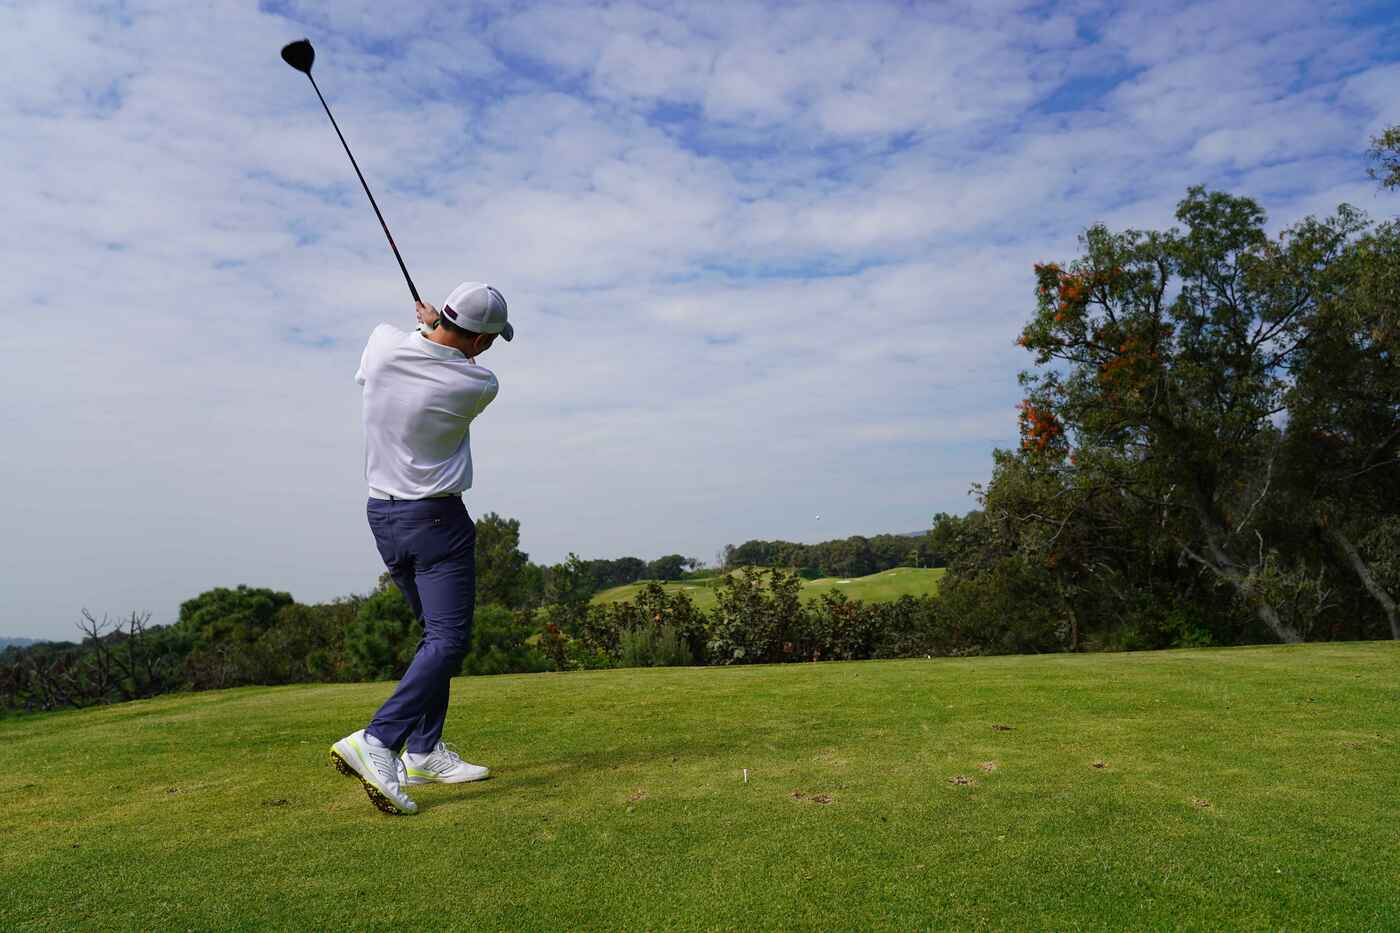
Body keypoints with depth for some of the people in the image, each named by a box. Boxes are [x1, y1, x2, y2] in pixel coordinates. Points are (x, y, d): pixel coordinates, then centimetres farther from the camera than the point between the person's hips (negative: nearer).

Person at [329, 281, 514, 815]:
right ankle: (375, 742, -24)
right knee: (449, 640, -8)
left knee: (437, 633, 16)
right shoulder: (479, 385, -16)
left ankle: (423, 753, 18)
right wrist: (437, 327, 21)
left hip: (382, 512, 8)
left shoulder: (383, 342, -5)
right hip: (436, 519, -7)